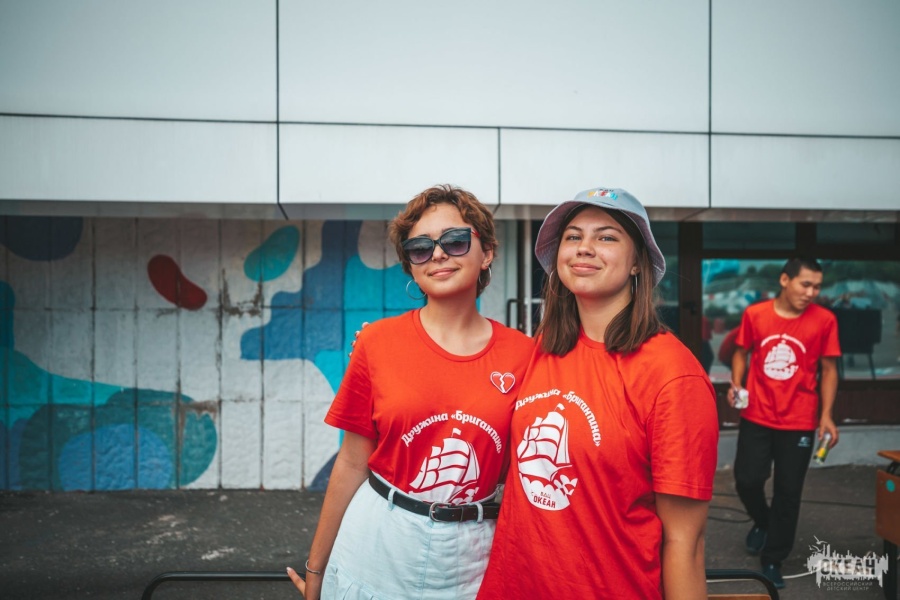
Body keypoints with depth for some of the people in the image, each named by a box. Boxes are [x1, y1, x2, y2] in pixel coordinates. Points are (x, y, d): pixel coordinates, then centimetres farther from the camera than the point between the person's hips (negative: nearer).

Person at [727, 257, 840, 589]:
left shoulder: (824, 319, -5)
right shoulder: (754, 313, -4)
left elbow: (829, 369, 2)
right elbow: (741, 352, 10)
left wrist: (826, 415, -5)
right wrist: (736, 384, -8)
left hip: (799, 422, 0)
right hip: (756, 417, 1)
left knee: (788, 491, 7)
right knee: (747, 479, 1)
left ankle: (773, 560, 26)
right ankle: (762, 521, 37)